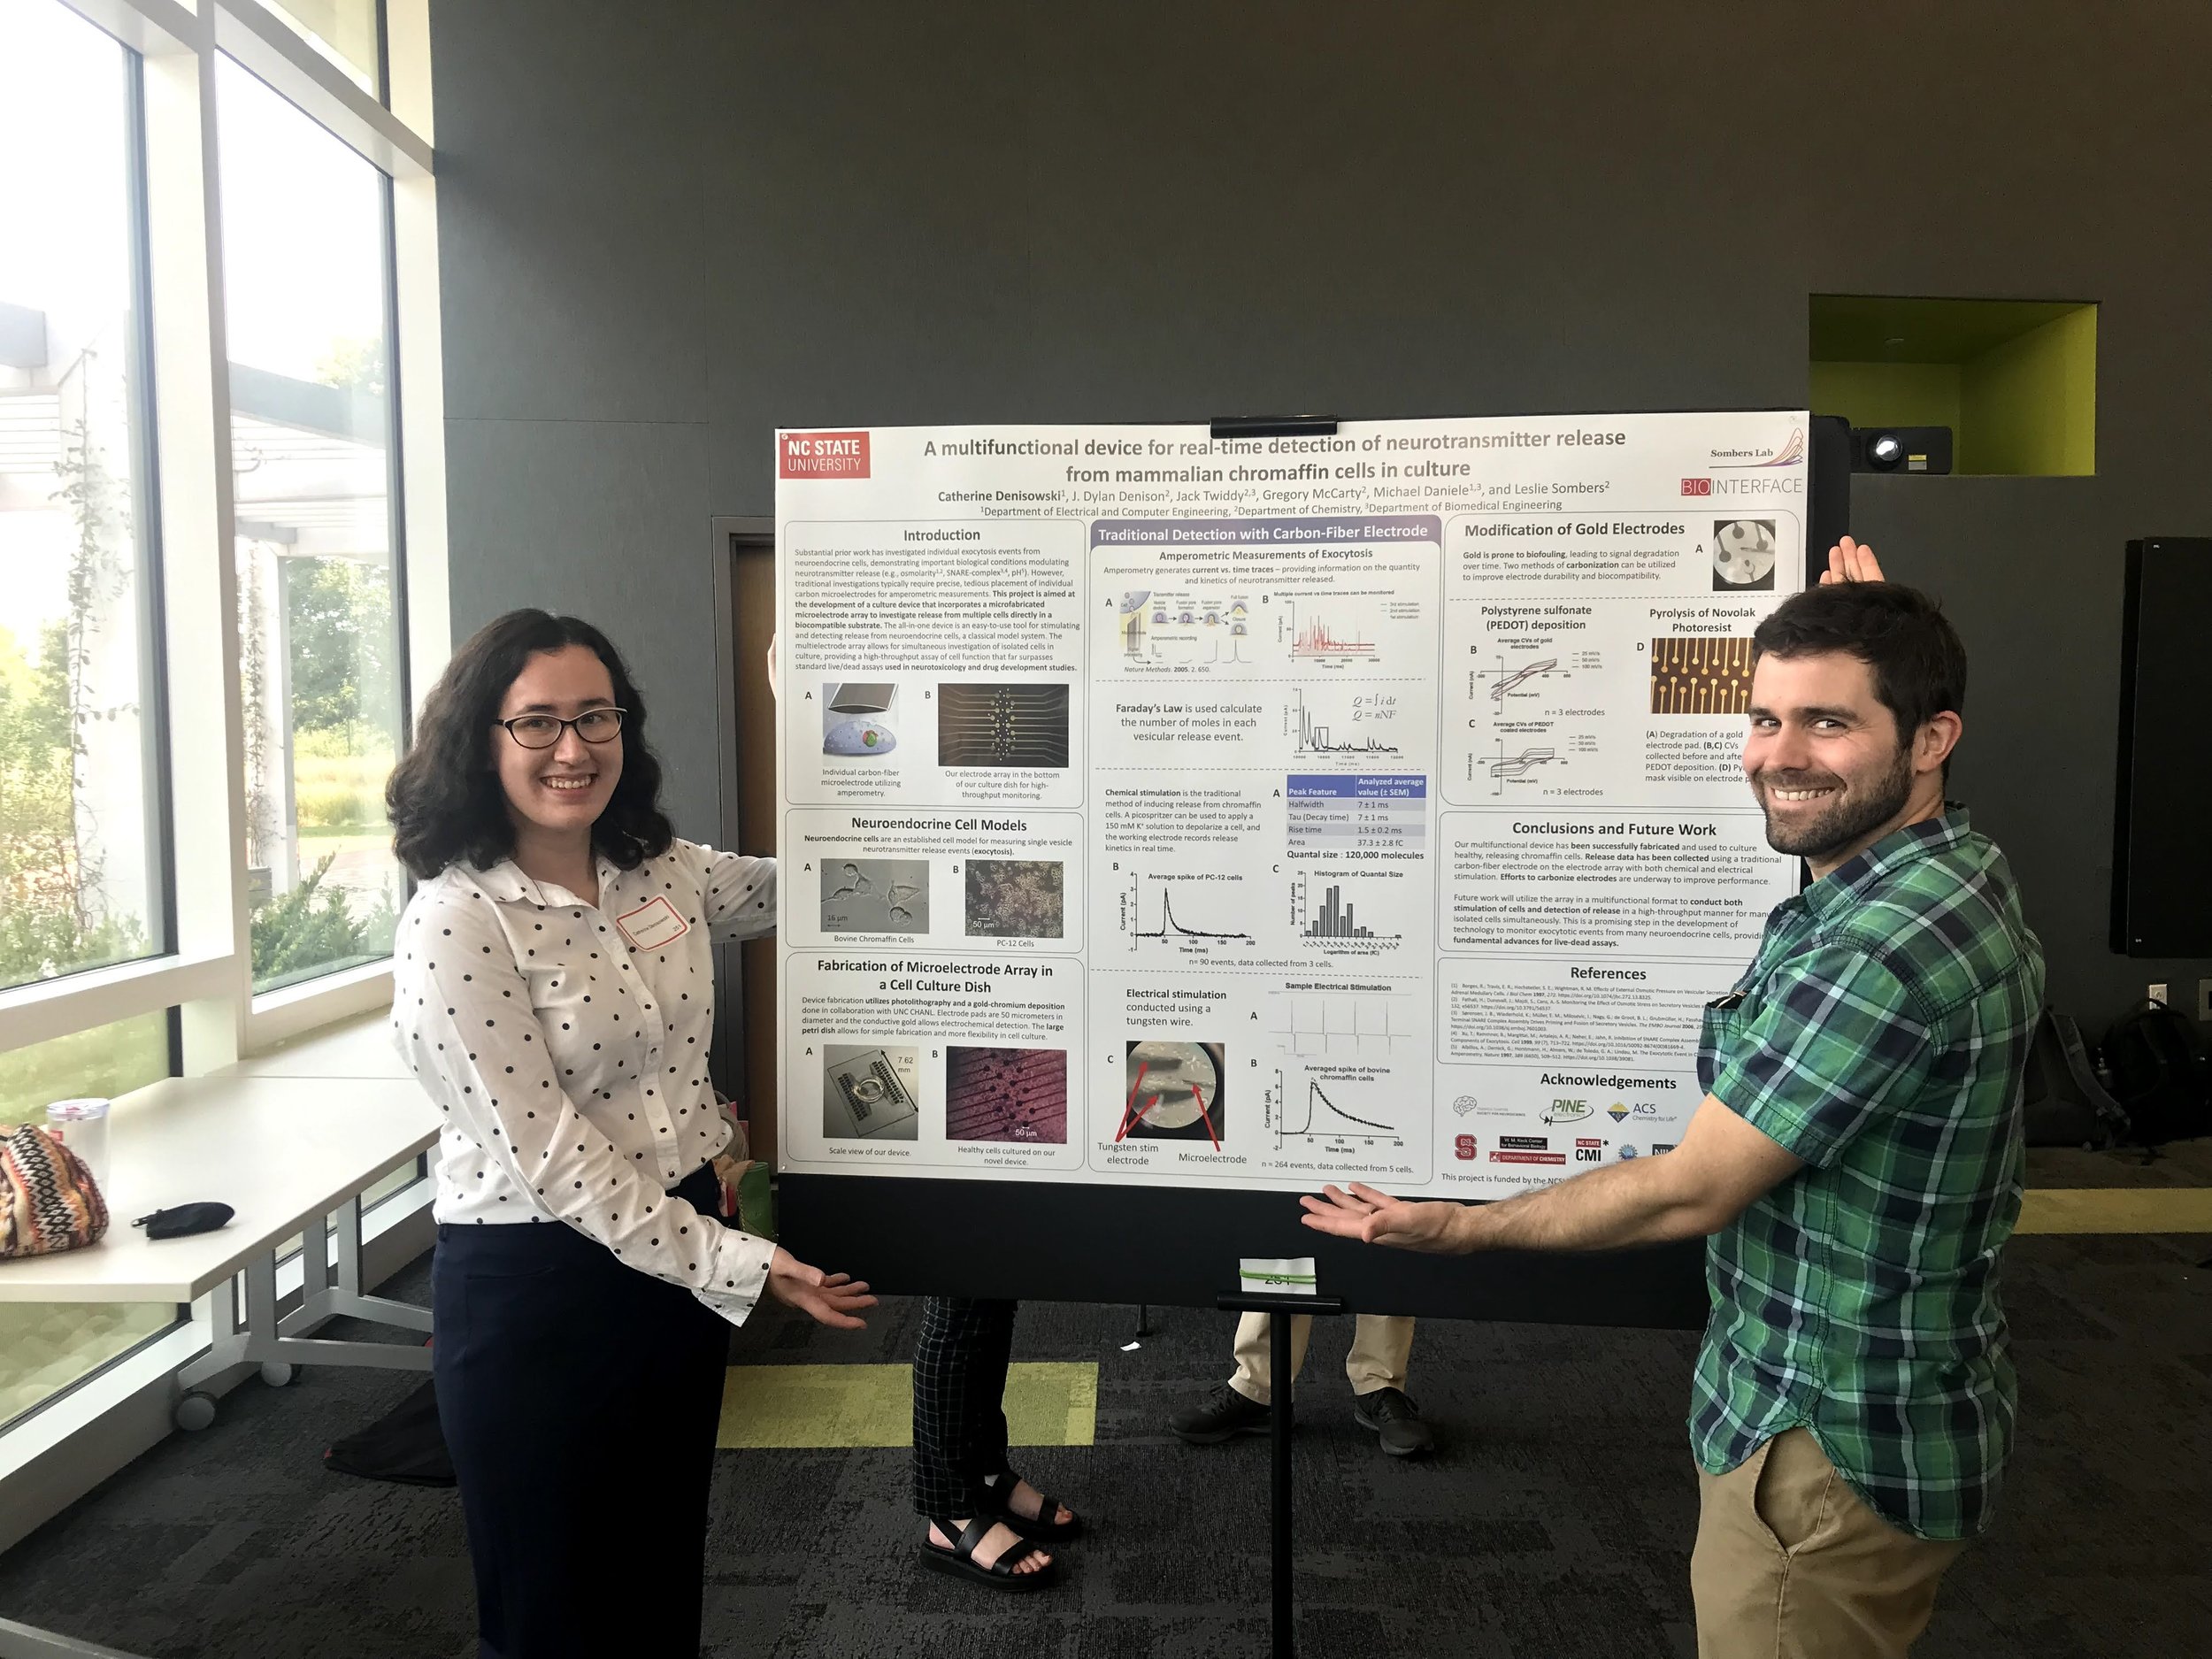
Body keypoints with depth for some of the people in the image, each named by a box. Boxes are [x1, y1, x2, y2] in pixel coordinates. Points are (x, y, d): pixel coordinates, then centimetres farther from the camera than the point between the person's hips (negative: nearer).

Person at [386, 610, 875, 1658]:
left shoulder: (664, 871, 0)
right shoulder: (455, 924, -19)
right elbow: (547, 1157, -21)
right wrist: (739, 1266, -22)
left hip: (681, 1253, 6)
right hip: (532, 1288, -5)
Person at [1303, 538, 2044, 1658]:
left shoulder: (1879, 955, -31)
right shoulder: (1959, 873, 1)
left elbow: (1688, 1193, -25)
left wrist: (1461, 1228, -14)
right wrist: (1876, 632, 23)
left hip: (1831, 1454, -10)